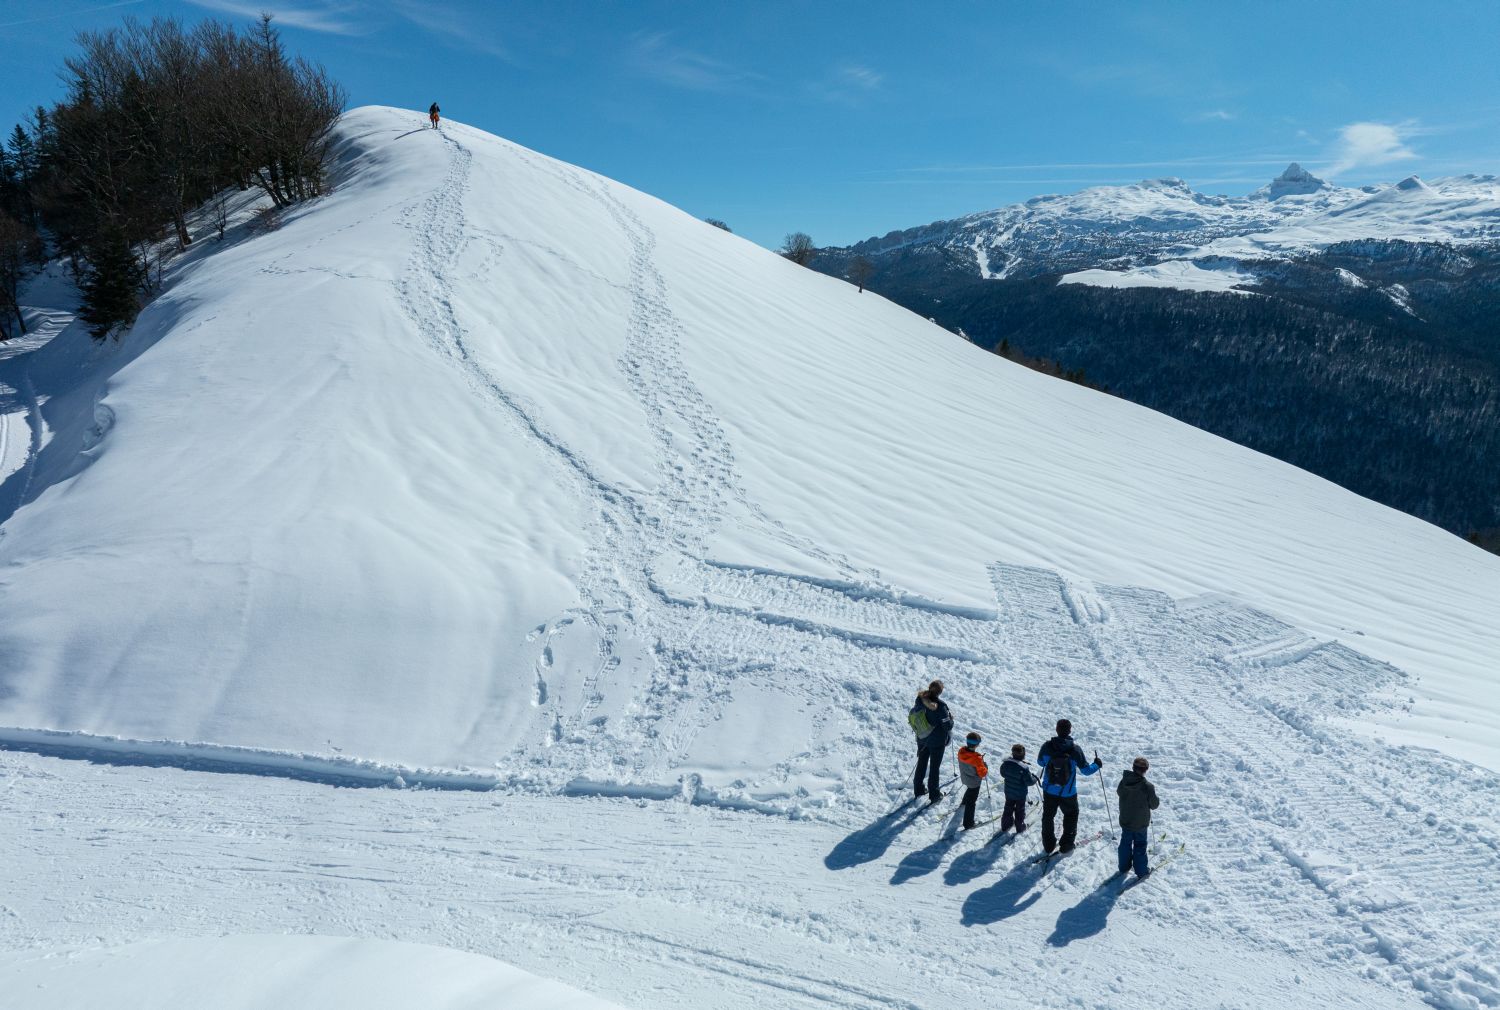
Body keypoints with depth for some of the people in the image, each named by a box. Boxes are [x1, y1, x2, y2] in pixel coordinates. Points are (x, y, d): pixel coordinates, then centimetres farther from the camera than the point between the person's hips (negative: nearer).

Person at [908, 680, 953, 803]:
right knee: (935, 767, 11)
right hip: (937, 741, -5)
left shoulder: (920, 700, -12)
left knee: (921, 763, 22)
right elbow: (948, 726, -21)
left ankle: (919, 788, 35)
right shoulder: (940, 706, -28)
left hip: (922, 739, 5)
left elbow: (911, 715, 3)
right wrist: (951, 719, -1)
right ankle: (934, 795, 23)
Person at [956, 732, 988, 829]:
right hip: (974, 782, -6)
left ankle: (965, 801, 67)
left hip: (964, 778, 7)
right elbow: (982, 773, -27)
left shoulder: (961, 751, -18)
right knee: (971, 802, 9)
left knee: (970, 789, 39)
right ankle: (968, 823, 18)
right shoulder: (976, 759, -37)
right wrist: (985, 768, -7)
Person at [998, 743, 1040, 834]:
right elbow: (1029, 781, -24)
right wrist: (1035, 777, -4)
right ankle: (1020, 827, 31)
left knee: (1008, 808, 24)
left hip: (1008, 792, 5)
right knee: (1020, 811, 17)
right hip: (1020, 794, -5)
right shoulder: (1023, 768, -32)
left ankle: (1005, 825, 36)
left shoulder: (1005, 763, -14)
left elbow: (1002, 773, 3)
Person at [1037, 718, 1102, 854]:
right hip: (1068, 793, -1)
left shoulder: (1047, 746, -16)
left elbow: (1040, 762, 3)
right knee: (1071, 816, 25)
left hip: (1049, 791, 2)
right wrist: (1097, 765, 10)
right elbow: (1086, 770, -10)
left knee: (1048, 817, 22)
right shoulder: (1075, 749, -21)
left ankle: (1048, 846, 31)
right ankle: (1066, 845, 30)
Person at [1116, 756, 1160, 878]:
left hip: (1125, 821, 4)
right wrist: (1152, 793, 5)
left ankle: (1123, 868, 32)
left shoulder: (1124, 782, -14)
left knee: (1125, 843, 20)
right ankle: (1141, 871, 23)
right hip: (1141, 823, -4)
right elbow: (1154, 805, -12)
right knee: (1140, 846, 13)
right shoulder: (1148, 787, -25)